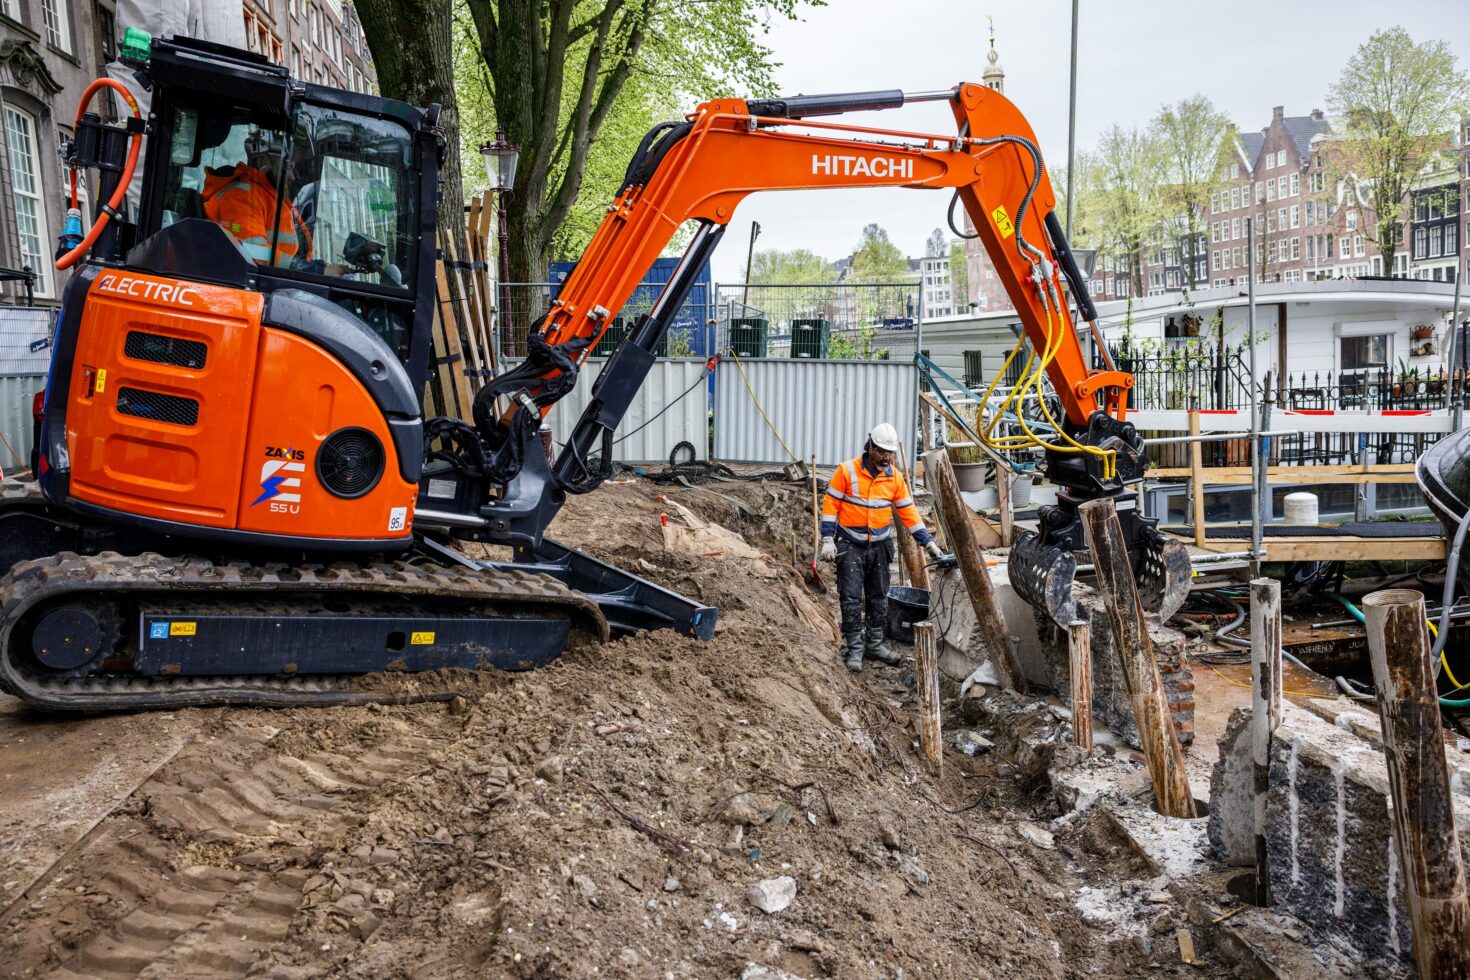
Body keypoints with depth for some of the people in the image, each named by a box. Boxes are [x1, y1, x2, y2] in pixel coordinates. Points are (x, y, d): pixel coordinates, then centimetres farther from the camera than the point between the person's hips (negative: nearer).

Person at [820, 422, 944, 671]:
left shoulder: (895, 477, 1)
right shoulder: (847, 471, -10)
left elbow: (908, 511, 6)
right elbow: (830, 504, -7)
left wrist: (928, 542, 2)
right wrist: (827, 539, -12)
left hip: (880, 547, 4)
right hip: (850, 546, -4)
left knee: (878, 597, 12)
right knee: (851, 598, -5)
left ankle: (875, 643, 24)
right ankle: (854, 648, 3)